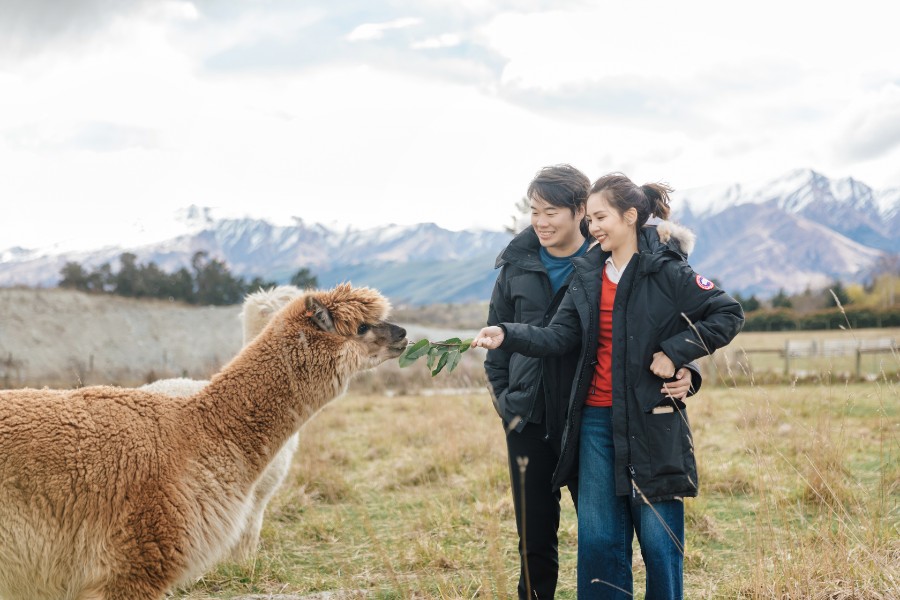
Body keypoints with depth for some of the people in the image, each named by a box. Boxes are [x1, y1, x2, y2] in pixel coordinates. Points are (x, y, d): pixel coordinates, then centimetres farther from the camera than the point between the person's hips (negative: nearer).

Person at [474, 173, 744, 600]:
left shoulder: (666, 271, -8)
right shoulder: (587, 274, 9)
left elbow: (729, 314, -6)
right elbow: (559, 336, 2)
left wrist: (675, 352, -13)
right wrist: (507, 336, -13)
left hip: (651, 420, -5)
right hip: (596, 420, 5)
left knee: (658, 535, 3)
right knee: (598, 539, 8)